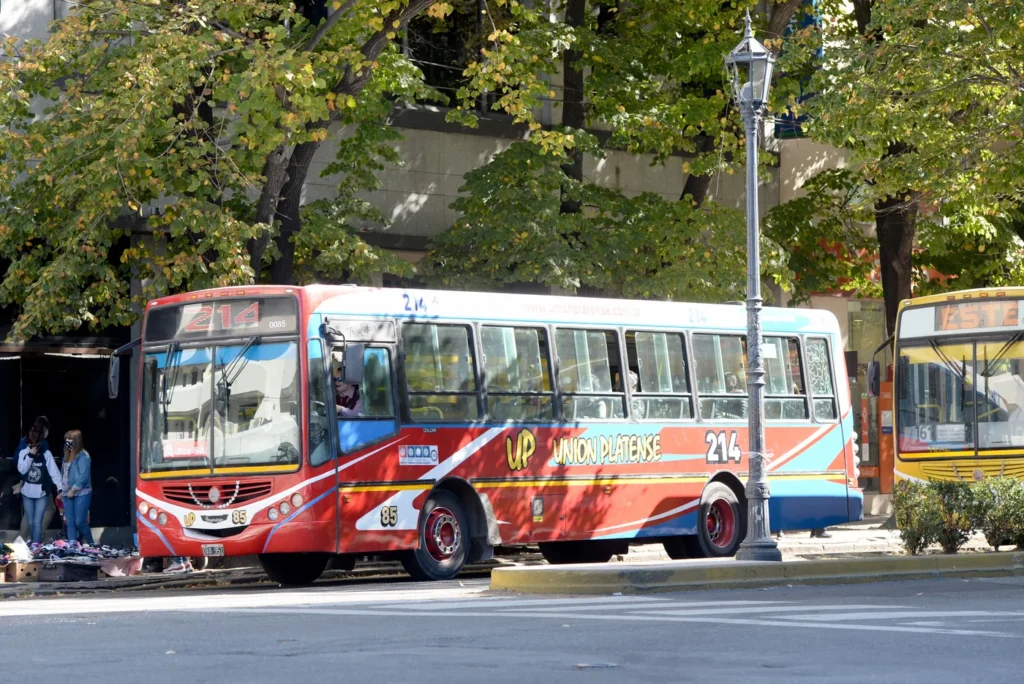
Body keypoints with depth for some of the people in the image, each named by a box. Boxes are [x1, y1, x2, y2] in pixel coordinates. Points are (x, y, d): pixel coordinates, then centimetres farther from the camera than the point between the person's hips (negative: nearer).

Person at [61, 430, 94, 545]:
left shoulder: (83, 456, -11)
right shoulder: (67, 455, 14)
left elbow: (83, 476, -18)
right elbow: (64, 474, 17)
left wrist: (73, 490, -14)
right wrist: (63, 489, 8)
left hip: (81, 494, -8)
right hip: (68, 494, 8)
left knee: (80, 522, -8)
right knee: (70, 523, 5)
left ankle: (90, 544, 10)